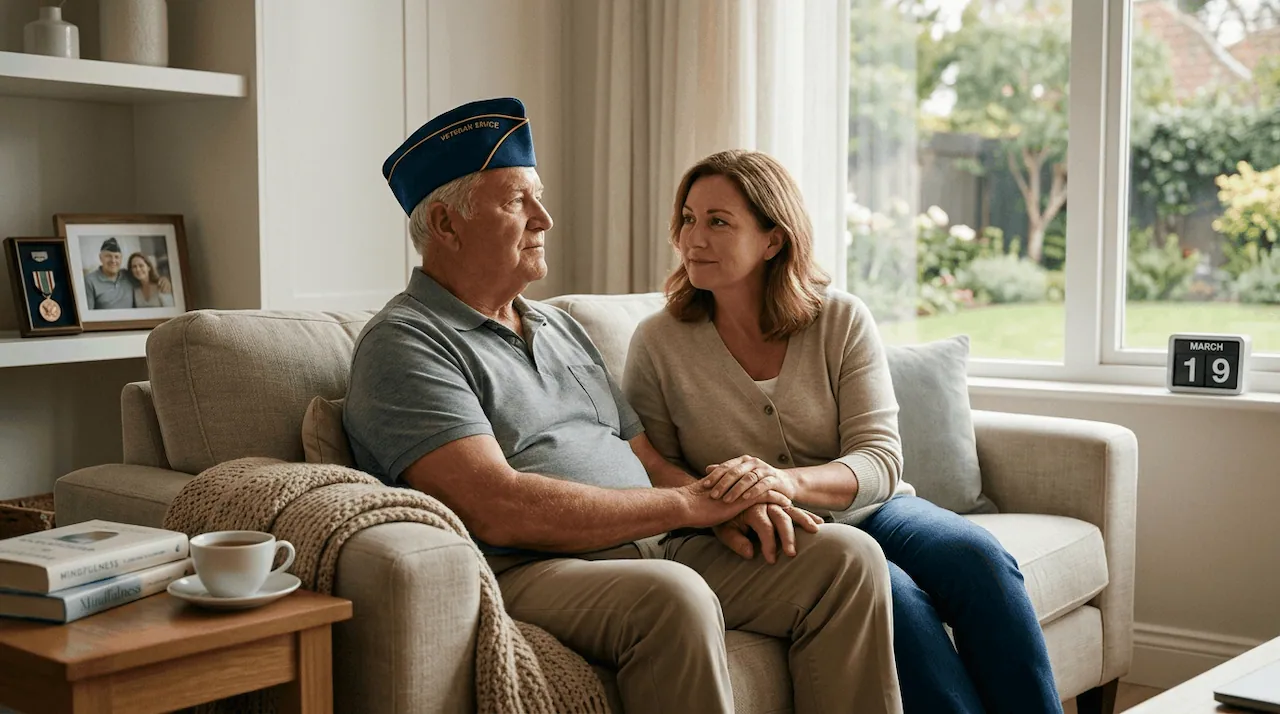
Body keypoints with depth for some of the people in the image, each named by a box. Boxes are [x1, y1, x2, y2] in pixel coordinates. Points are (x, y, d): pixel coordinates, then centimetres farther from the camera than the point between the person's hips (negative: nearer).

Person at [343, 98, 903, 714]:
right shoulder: (403, 343, -5)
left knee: (847, 555, -8)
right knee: (671, 596, -37)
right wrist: (688, 503, -12)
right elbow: (499, 511, -18)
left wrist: (725, 505, -3)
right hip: (523, 573, -8)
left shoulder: (560, 328, 24)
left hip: (657, 549, 8)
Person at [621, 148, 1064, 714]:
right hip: (767, 540, -2)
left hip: (865, 508, 3)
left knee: (978, 557, -27)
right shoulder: (658, 344, -4)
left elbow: (879, 459, -10)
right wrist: (727, 509, -20)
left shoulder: (843, 320, -2)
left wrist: (789, 480, -31)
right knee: (892, 591, -32)